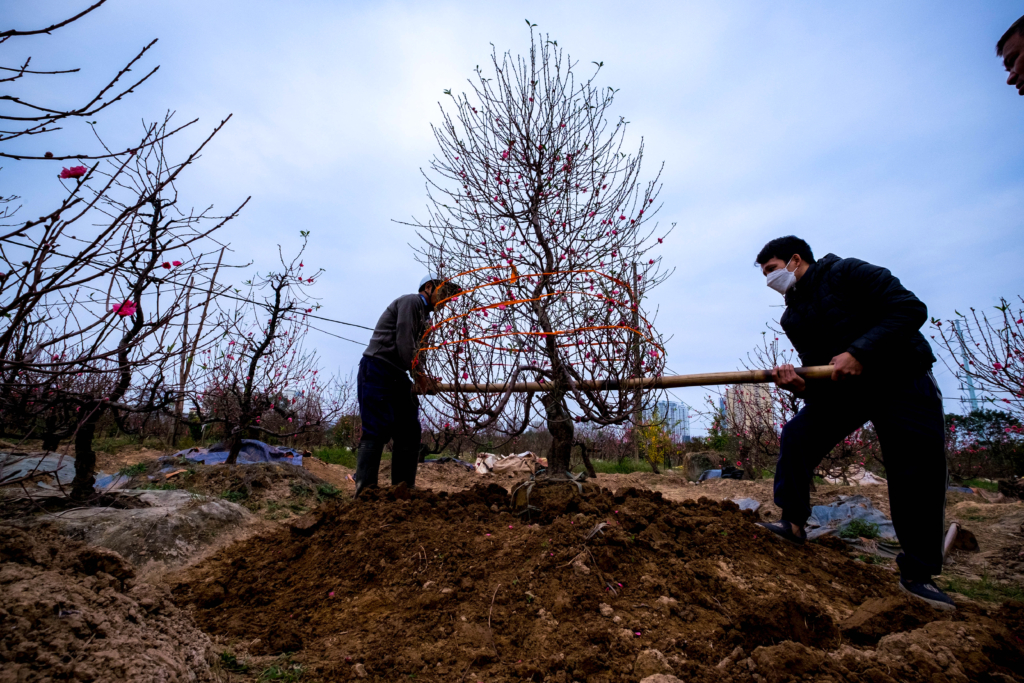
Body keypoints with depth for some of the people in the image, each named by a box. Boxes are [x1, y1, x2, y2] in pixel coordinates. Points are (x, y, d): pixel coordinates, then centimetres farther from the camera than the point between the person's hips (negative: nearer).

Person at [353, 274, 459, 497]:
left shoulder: (425, 316, 22)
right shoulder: (411, 301, -6)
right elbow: (403, 343, -16)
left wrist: (422, 378, 1)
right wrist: (417, 374, -8)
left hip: (396, 375, 10)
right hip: (377, 369, -9)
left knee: (409, 430, 4)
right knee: (378, 429, -13)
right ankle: (365, 491, -10)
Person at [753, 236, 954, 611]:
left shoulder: (846, 272, -13)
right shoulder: (793, 318, 6)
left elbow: (910, 308, -21)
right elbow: (816, 364, 2)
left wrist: (860, 352, -31)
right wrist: (801, 383, -23)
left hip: (903, 381, -5)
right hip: (842, 385, 6)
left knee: (919, 476, -8)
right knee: (797, 436, -11)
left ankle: (917, 574, 8)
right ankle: (793, 523, 2)